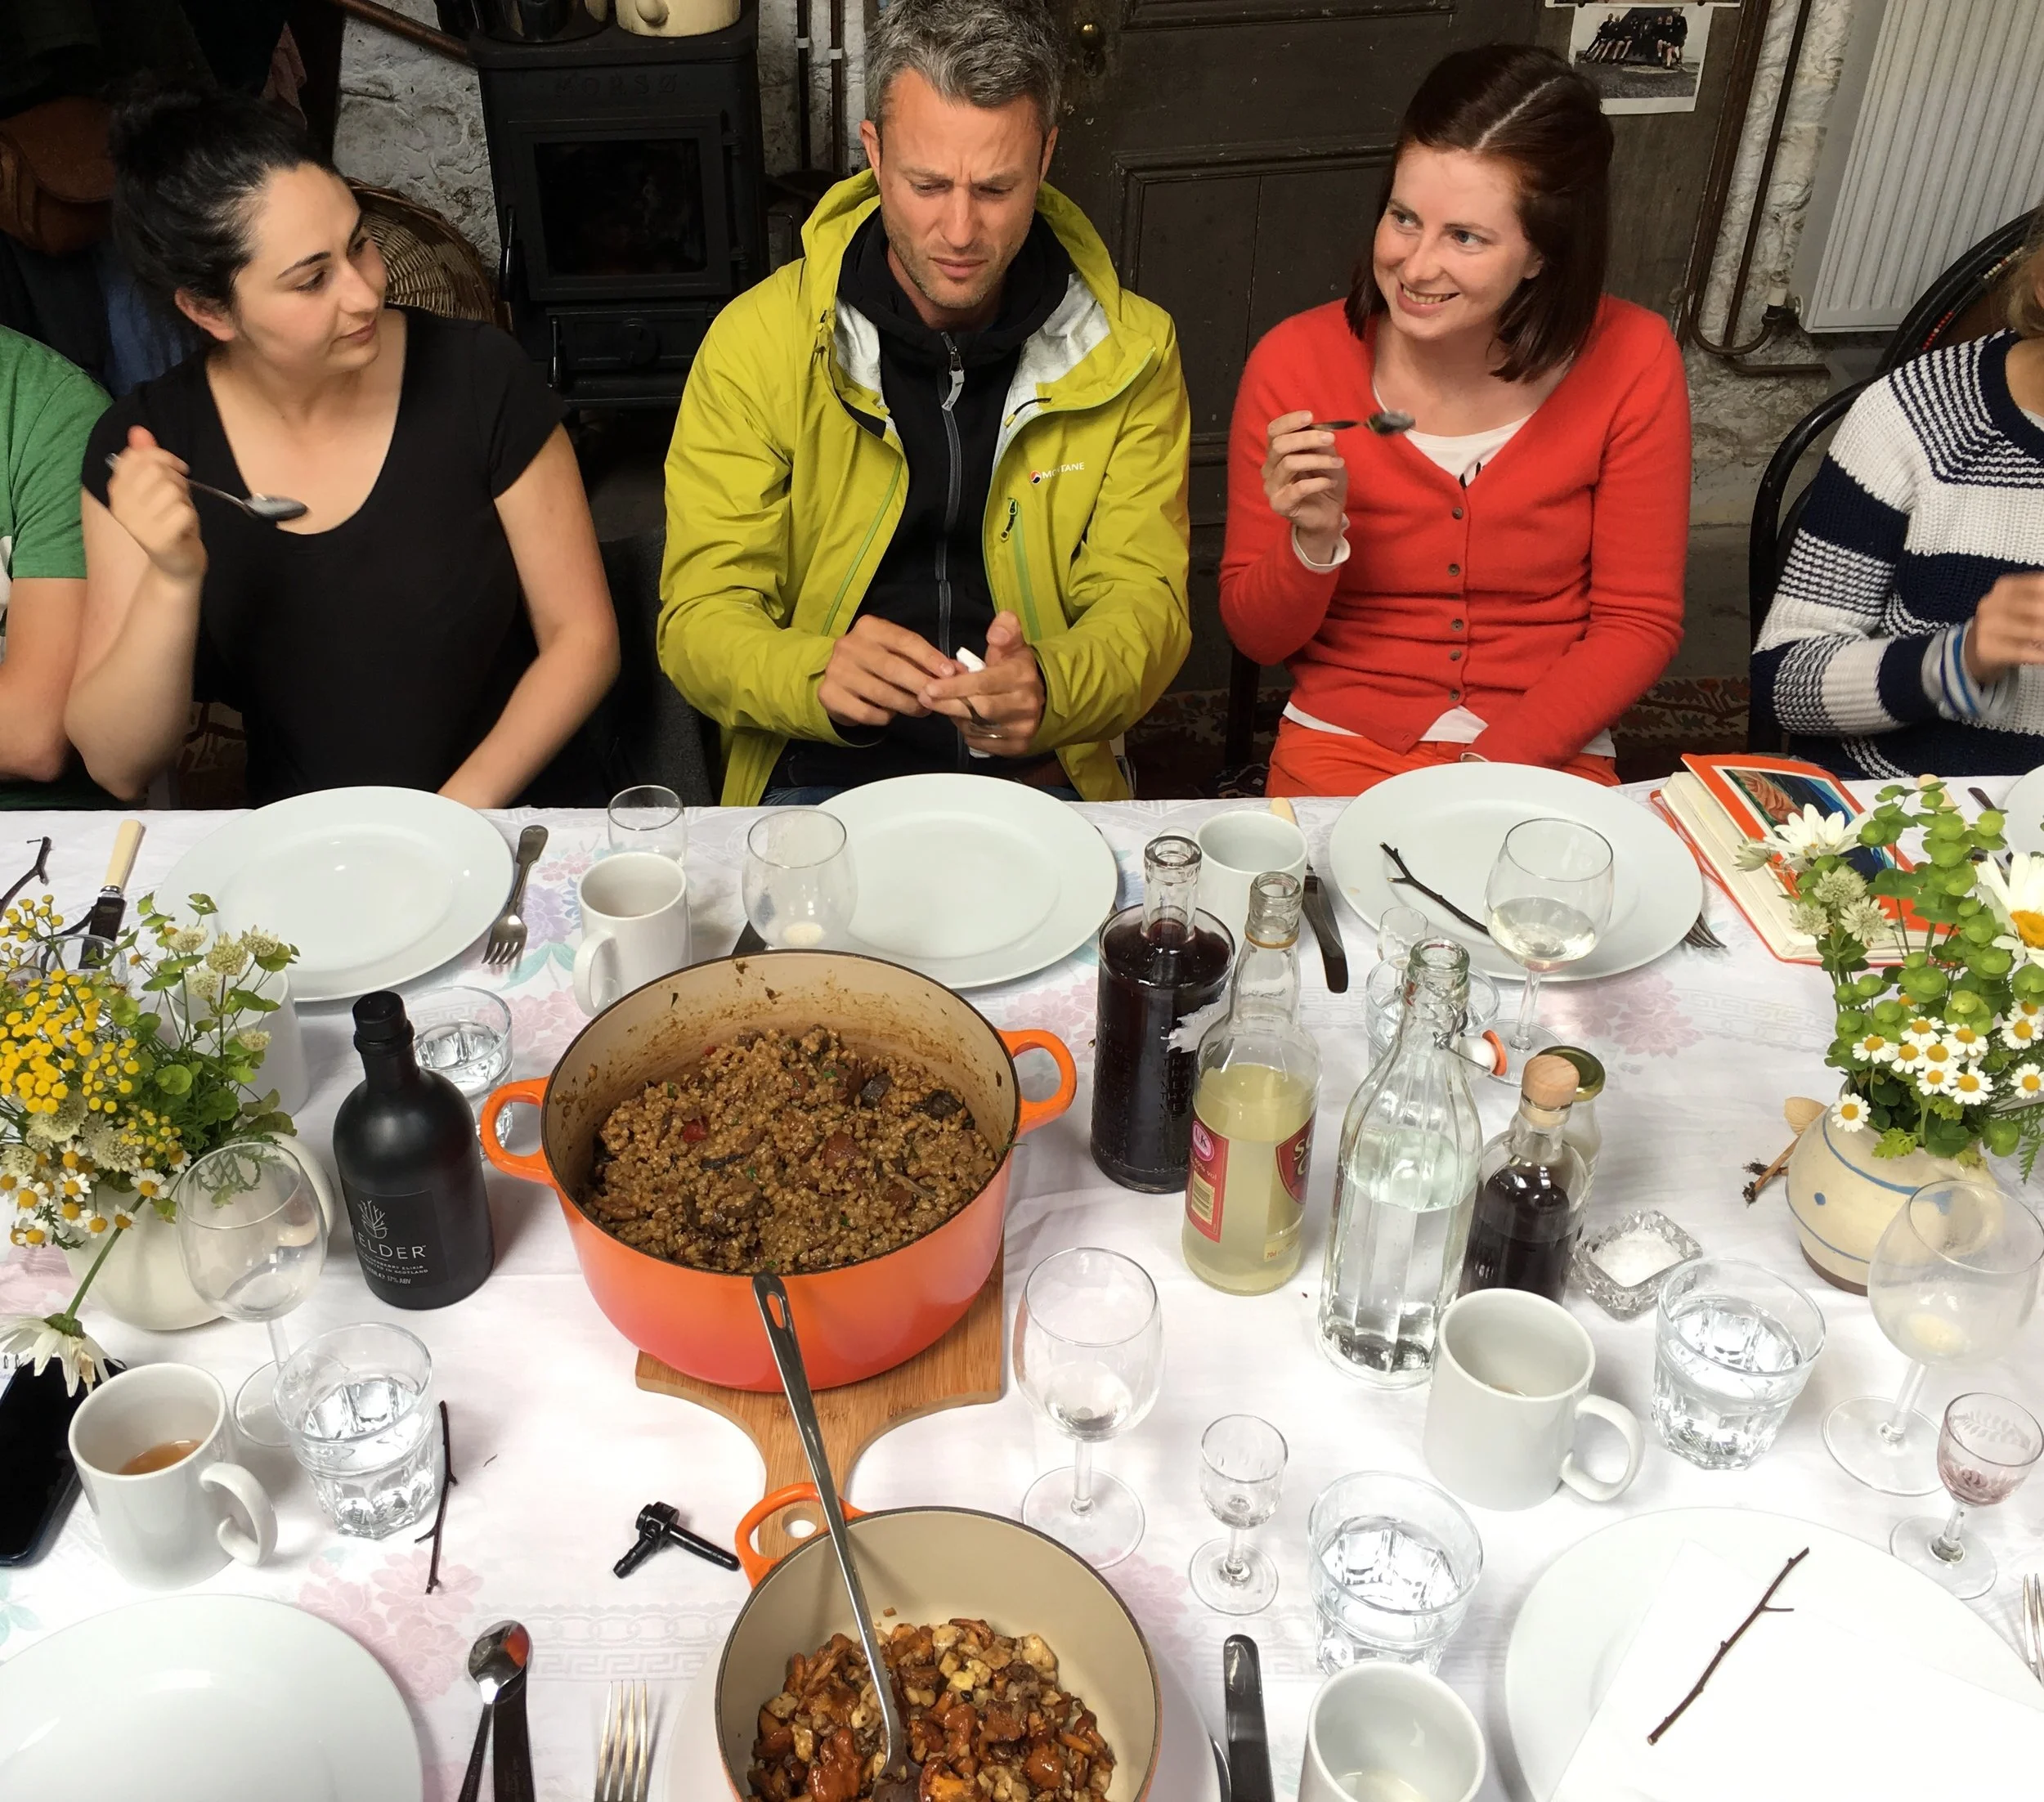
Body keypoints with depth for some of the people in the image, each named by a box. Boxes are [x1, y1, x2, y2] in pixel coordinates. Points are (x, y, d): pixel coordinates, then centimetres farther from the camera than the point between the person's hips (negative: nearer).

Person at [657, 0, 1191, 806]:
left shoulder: (1129, 353, 1)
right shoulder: (755, 343, -4)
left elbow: (1143, 601, -3)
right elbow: (699, 619, -6)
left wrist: (1047, 689, -27)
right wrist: (820, 677, -30)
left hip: (1040, 779, 2)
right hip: (816, 780, -2)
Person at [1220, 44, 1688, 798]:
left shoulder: (1629, 363, -9)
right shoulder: (1295, 363, -10)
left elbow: (1639, 622, -2)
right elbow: (1257, 636, -2)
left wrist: (1491, 763, -14)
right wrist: (1315, 543, -22)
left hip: (1549, 758, 1)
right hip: (1343, 744, 0)